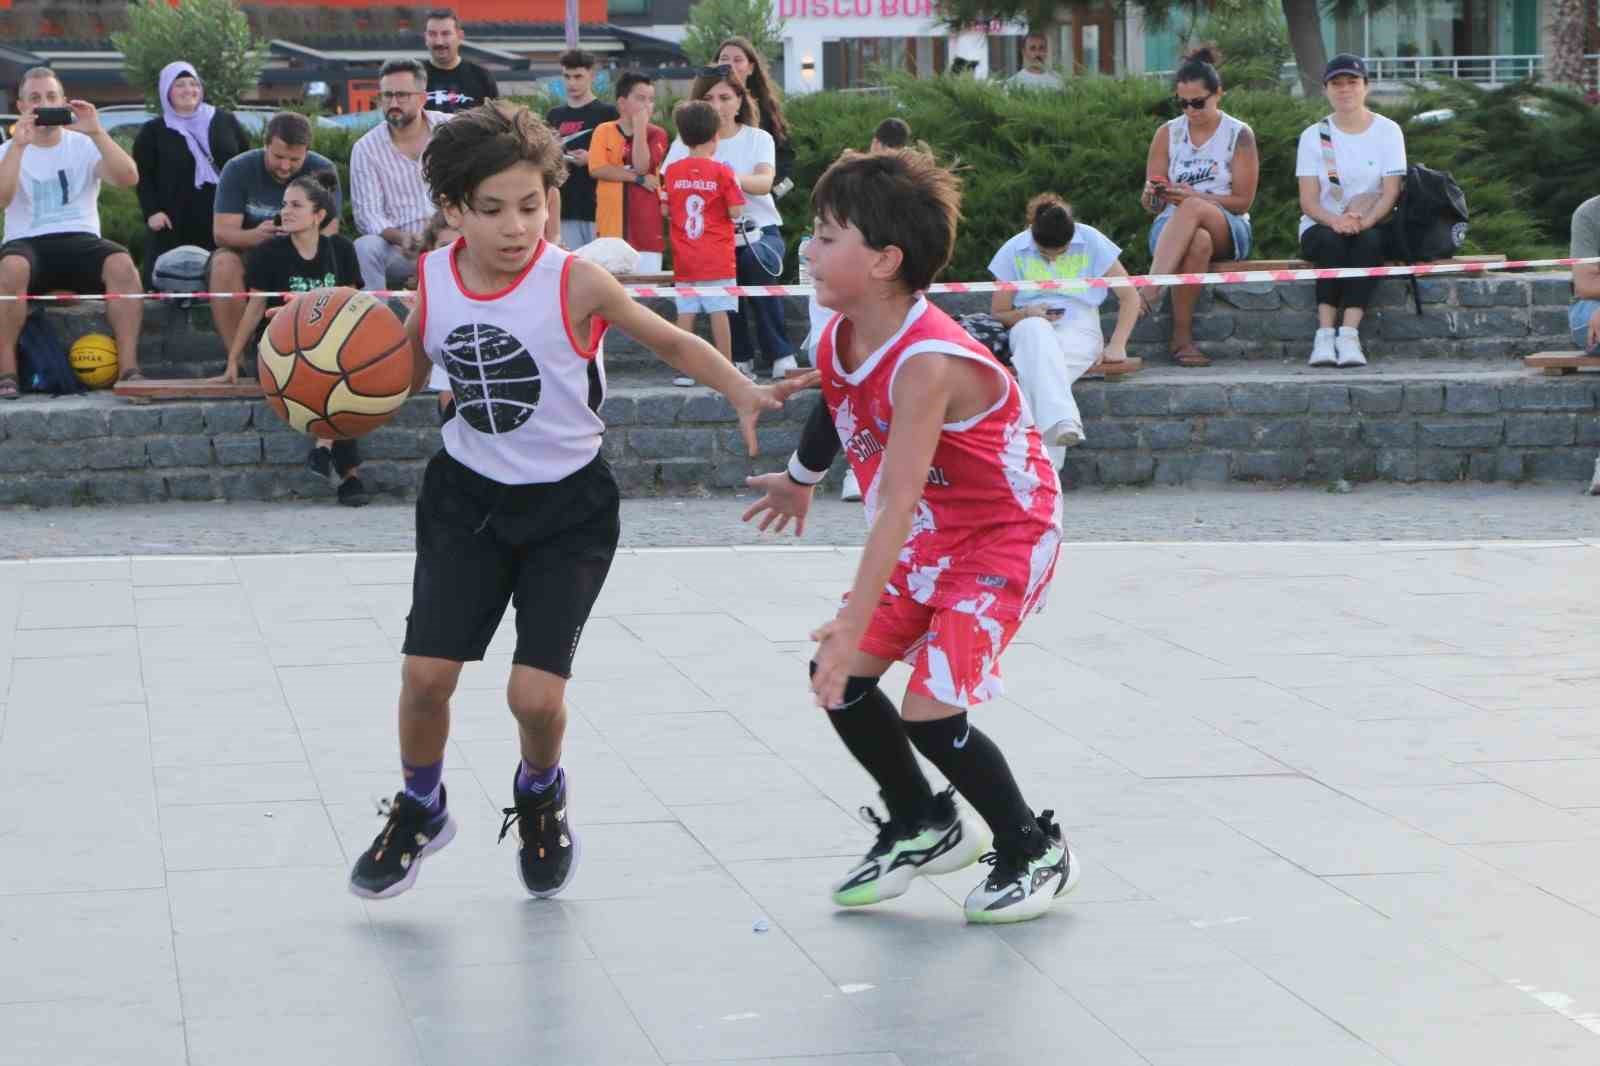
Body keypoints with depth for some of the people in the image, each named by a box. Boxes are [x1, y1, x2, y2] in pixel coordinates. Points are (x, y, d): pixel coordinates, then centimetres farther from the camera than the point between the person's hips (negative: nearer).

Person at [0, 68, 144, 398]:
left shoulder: (85, 146, 12)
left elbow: (129, 178, -6)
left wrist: (96, 132, -14)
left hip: (81, 241, 1)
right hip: (28, 245, -1)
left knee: (122, 263, -33)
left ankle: (129, 368, -30)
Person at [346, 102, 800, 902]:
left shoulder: (576, 283, -19)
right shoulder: (432, 280, -8)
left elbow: (673, 343, -5)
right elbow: (404, 374, 9)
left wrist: (743, 393, -19)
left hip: (567, 506, -3)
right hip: (468, 496, 3)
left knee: (535, 694, -11)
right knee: (426, 672, -3)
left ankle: (541, 793, 25)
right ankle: (420, 810, 27)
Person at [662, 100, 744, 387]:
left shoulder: (672, 172, 1)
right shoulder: (722, 172, -9)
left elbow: (666, 211, 5)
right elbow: (735, 212, -10)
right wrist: (736, 188, 7)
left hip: (685, 260, 3)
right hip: (717, 260, -3)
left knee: (685, 314, 5)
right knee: (719, 313, 0)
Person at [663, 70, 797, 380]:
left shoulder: (758, 139, 5)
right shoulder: (686, 144, 9)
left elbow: (765, 182, -15)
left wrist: (738, 179, -37)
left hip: (758, 229, 0)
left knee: (756, 259, -34)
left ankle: (781, 355, -25)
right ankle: (740, 358, -16)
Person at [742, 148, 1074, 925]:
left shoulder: (928, 362, -33)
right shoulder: (837, 342, -7)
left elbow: (897, 502, -38)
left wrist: (854, 622, -42)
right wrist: (799, 480, 36)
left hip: (1006, 538, -9)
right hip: (925, 540, 9)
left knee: (930, 709, -16)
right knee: (836, 676, 3)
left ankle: (1033, 851, 7)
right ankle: (924, 826, 24)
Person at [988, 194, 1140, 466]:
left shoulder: (1091, 242, 0)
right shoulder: (1014, 251, 2)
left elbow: (1130, 296, 4)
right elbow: (998, 314, 10)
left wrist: (1117, 345, -8)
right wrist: (1026, 314, -12)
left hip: (1078, 333, 0)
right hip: (1029, 331, 1)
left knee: (1040, 370, -37)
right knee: (1035, 331, -40)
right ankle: (1064, 422, -57)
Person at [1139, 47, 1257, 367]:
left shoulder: (1239, 135, 2)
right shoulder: (1167, 134, 9)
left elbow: (1242, 201, -4)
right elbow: (1150, 205, 8)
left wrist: (1194, 197, -17)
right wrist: (1152, 196, -18)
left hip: (1228, 231, -2)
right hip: (1171, 229, 2)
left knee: (1193, 209, -38)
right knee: (1198, 242, -38)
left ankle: (1150, 291, -47)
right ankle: (1182, 338, -41)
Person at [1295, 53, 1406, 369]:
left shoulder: (1387, 131, 6)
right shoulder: (1314, 136, 8)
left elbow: (1391, 193, -5)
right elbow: (1308, 201, -2)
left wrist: (1364, 221, -26)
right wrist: (1334, 220, -25)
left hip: (1371, 226, 0)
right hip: (1322, 227, 0)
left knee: (1368, 240, -35)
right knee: (1332, 241, -35)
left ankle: (1349, 334, -45)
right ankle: (1325, 335, -42)